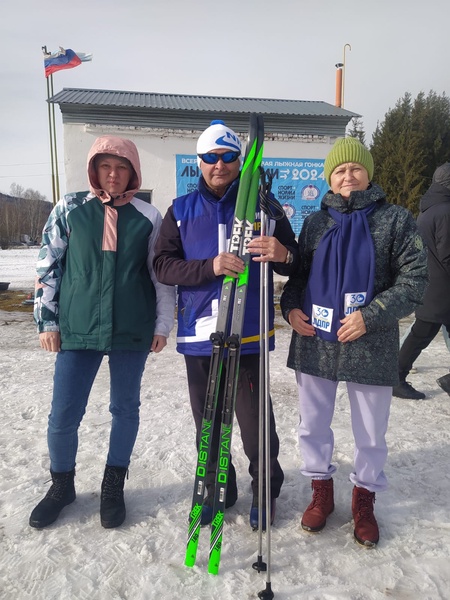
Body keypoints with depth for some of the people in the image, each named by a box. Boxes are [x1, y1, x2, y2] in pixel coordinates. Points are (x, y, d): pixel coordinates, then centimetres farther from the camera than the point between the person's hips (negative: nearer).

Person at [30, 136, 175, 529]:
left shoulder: (148, 217, 3)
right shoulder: (70, 209, 3)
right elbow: (48, 266, 6)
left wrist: (163, 324, 3)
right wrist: (47, 320, 3)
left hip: (132, 331, 0)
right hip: (77, 329, 0)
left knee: (125, 408, 11)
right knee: (64, 414, 4)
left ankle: (114, 486, 33)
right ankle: (62, 484, 32)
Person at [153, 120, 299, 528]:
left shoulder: (263, 206, 5)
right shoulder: (181, 210, 8)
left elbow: (294, 263, 2)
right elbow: (163, 265, -2)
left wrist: (283, 255, -22)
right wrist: (210, 267, -19)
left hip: (249, 333, -2)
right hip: (198, 332, 2)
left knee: (254, 419, 3)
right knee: (207, 421, 14)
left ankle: (266, 490, 29)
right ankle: (217, 489, 36)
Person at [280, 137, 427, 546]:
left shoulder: (396, 219, -2)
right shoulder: (316, 222, 7)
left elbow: (414, 280, -6)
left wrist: (370, 316, -17)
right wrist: (291, 306, -6)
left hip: (371, 344, -2)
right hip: (315, 341, 3)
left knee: (371, 432, 14)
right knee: (313, 425, 15)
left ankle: (364, 498, 39)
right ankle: (321, 491, 39)